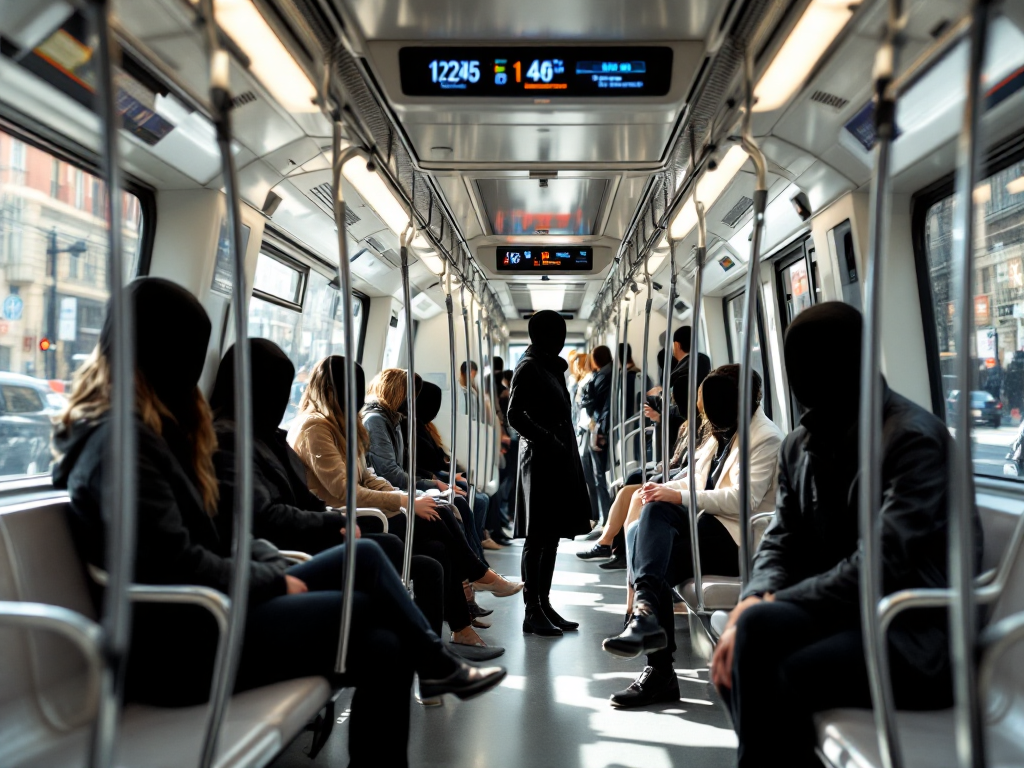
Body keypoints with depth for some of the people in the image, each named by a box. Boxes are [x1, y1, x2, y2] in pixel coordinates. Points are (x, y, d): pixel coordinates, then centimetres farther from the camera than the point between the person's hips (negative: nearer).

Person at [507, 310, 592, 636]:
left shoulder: (550, 366, 19)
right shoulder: (529, 367, -8)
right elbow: (515, 415, -16)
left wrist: (563, 447, 8)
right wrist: (548, 440, -19)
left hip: (557, 459, 9)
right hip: (540, 459, -9)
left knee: (551, 536, 11)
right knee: (538, 537, -5)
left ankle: (544, 606, 19)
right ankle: (532, 612, 0)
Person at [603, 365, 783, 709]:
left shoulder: (766, 438, -9)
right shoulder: (719, 431, 16)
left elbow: (743, 500, -20)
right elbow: (695, 478, 17)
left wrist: (679, 496, -21)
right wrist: (666, 488, -5)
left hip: (737, 539, -8)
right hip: (708, 524, 8)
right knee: (641, 533, -20)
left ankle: (646, 613, -28)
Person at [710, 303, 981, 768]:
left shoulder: (914, 438, -14)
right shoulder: (800, 445, 9)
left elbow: (879, 567, -21)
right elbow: (780, 542, 8)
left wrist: (774, 603, -14)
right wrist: (752, 603, -12)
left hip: (920, 630, -6)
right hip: (849, 612, 6)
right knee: (752, 628, -23)